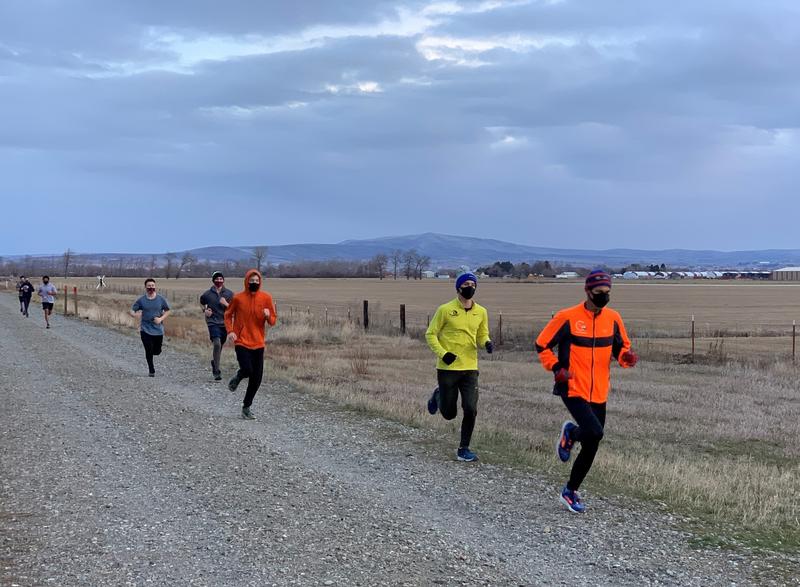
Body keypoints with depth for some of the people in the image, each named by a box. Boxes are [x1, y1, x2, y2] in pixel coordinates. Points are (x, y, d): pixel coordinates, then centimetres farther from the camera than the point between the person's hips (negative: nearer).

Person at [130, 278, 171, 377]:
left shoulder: (161, 299, -1)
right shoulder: (141, 300, -3)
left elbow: (167, 311, 9)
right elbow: (132, 311, 1)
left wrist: (161, 319, -9)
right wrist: (135, 314, -23)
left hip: (158, 329, 1)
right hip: (145, 330, -1)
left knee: (157, 351, 5)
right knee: (149, 351, -6)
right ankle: (151, 370, 12)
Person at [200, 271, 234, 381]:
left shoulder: (229, 294, 1)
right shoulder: (207, 294, 1)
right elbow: (202, 303, 23)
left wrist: (226, 304, -15)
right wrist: (204, 311, 5)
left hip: (224, 323, 3)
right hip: (213, 323, -3)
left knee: (220, 346, 14)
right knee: (217, 344, -20)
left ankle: (214, 362, 44)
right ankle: (216, 371, -18)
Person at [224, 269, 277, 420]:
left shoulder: (266, 298, 0)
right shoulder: (238, 298, -3)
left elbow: (273, 321, 4)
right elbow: (228, 315, 10)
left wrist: (268, 316, -18)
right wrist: (230, 331, -6)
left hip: (258, 344, 2)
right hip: (241, 342, -2)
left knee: (257, 377, 2)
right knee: (247, 370, -20)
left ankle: (247, 406, 19)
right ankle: (238, 377, 18)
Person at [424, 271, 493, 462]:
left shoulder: (481, 312, 5)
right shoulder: (445, 310, -8)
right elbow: (430, 334, -2)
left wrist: (487, 343, -7)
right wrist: (442, 353, -17)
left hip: (470, 369, 3)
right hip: (448, 368, -3)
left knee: (471, 410, -7)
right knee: (449, 414, 6)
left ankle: (463, 449, 9)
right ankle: (438, 396, 41)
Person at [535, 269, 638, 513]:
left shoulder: (613, 319, 4)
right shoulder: (567, 317, -9)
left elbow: (621, 347, 15)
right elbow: (542, 345, -1)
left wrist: (627, 356, -8)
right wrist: (556, 368, -15)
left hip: (599, 393, 5)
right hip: (573, 389, -5)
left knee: (591, 446, 8)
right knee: (595, 433, -24)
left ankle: (571, 491, 28)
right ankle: (570, 433, 11)